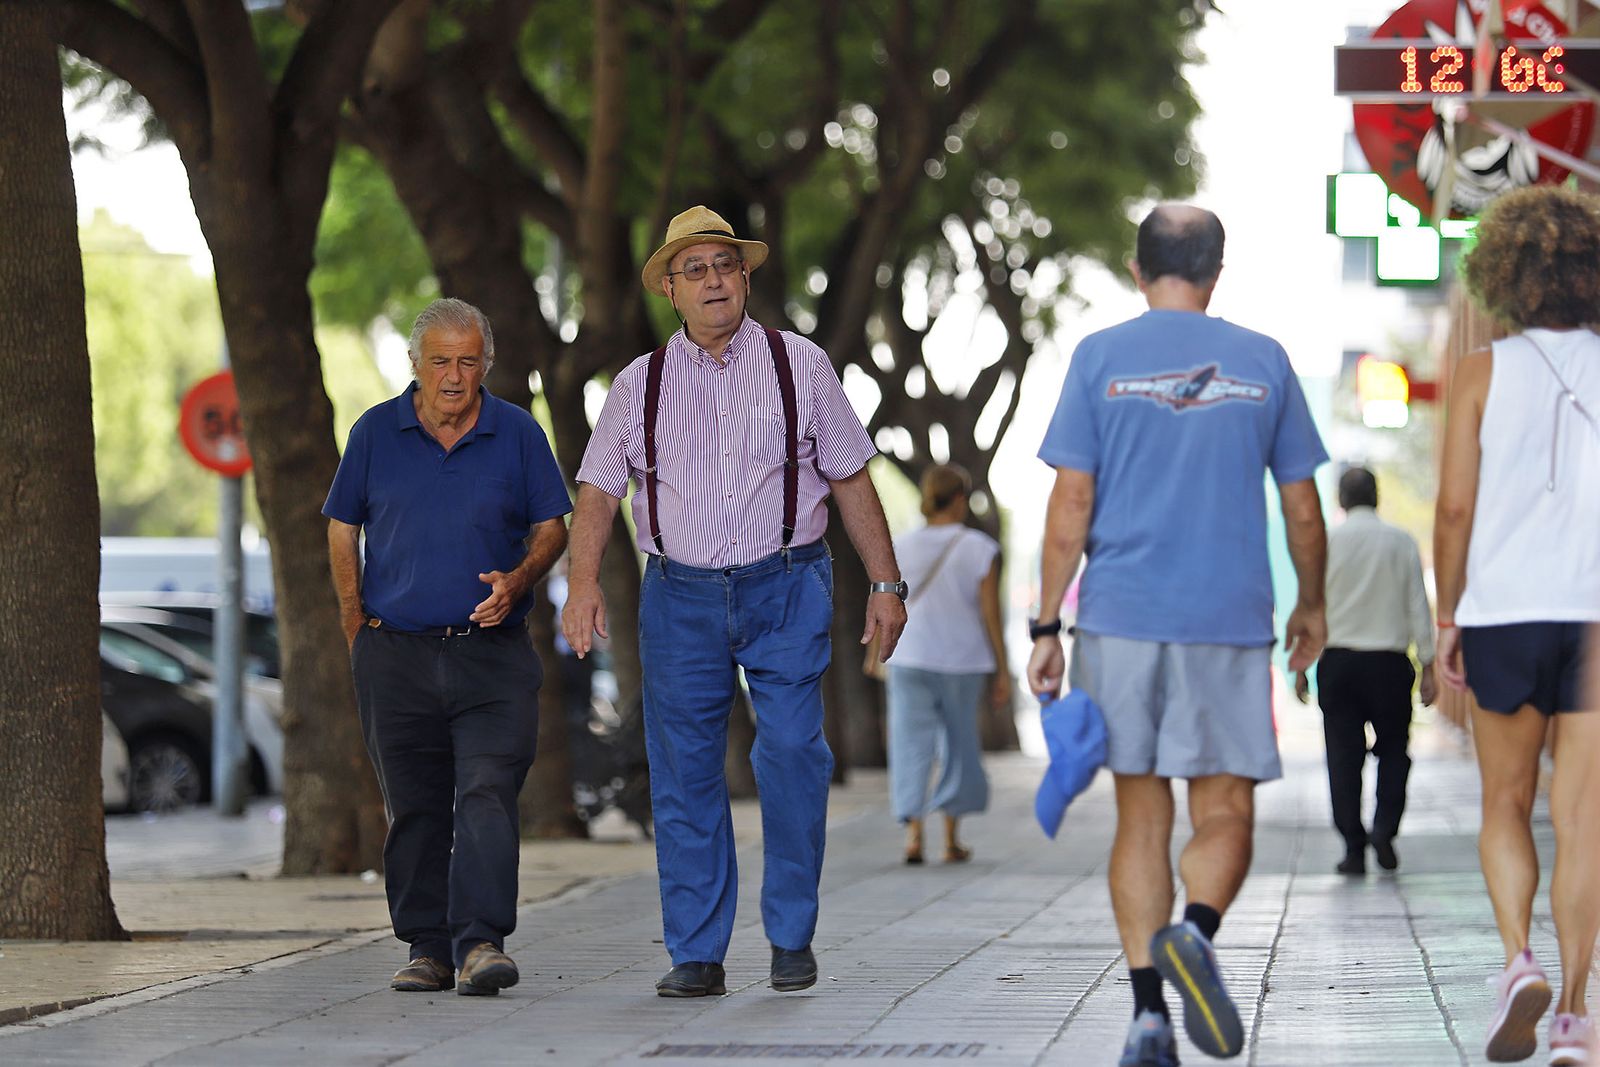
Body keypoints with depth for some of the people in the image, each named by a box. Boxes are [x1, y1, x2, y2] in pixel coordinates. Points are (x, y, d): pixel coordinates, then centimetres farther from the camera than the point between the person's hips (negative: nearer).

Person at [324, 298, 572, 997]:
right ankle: (427, 947, 12)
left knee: (487, 795, -14)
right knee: (414, 808, 5)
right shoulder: (376, 433, 5)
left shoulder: (518, 434, 4)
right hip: (397, 656, 1)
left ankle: (480, 942, -18)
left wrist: (518, 579, -11)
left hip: (492, 655, -1)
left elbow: (551, 527, 8)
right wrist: (356, 626, 7)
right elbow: (343, 529, 12)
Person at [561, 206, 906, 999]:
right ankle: (695, 955, 8)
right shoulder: (641, 384, 9)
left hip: (784, 589, -1)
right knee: (684, 775, 0)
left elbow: (851, 480, 10)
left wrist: (886, 584, 7)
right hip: (679, 597, 1)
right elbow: (598, 492, 6)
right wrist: (583, 581, -10)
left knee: (792, 749, -15)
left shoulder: (799, 366, 8)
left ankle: (791, 938, -1)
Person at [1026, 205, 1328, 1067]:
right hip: (1230, 621, 0)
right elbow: (1302, 511, 8)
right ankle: (1196, 932, -25)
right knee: (1223, 814, 5)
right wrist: (1310, 606, 23)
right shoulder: (1263, 362, 5)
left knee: (1141, 819, 7)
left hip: (1121, 619, 0)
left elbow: (1070, 506, -2)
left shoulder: (1101, 358, 2)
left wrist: (1047, 626, 3)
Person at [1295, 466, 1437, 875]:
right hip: (1389, 661, 0)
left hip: (1338, 661, 0)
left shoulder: (1326, 542, -2)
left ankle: (1354, 848, 1)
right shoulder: (1401, 542, -1)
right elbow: (1418, 607, 0)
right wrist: (1428, 667, 4)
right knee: (1393, 749, 13)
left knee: (1344, 756, 4)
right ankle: (1384, 830, -5)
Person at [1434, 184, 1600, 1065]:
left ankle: (1519, 960, -8)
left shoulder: (1484, 374, 0)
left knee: (1506, 805, 14)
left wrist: (1447, 617, 4)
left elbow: (1455, 506, -4)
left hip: (1504, 612, -1)